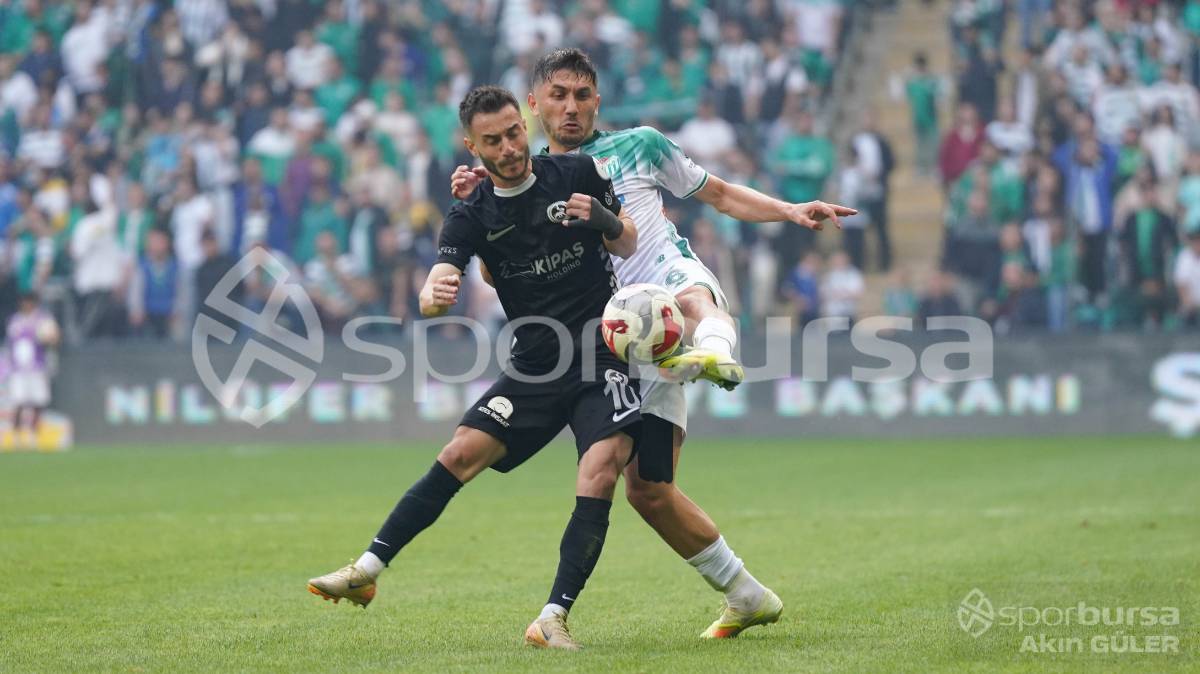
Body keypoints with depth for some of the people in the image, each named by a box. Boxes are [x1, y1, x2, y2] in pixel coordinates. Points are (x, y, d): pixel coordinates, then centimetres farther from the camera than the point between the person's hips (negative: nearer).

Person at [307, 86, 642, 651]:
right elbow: (434, 292, -14)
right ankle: (367, 571, -4)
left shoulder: (576, 174, -2)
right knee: (461, 455, -10)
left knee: (599, 476, -22)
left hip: (605, 358, -2)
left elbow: (629, 247, 9)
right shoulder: (472, 216, -1)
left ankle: (554, 619, -22)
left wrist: (605, 220, -14)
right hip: (534, 366, 2)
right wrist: (434, 296, -40)